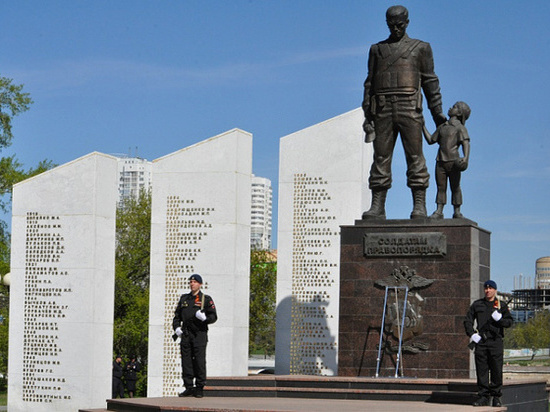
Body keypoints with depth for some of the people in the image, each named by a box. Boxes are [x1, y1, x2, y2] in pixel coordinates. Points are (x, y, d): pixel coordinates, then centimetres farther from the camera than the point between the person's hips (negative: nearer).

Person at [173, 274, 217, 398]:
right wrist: (176, 327, 6)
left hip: (199, 333, -4)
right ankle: (189, 387, 8)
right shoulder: (184, 298, 18)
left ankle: (199, 388, -1)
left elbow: (214, 316, 0)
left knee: (199, 361, -7)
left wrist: (205, 318, -21)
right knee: (186, 361, 2)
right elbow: (177, 315, 22)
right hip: (185, 335, 4)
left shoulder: (206, 299, 4)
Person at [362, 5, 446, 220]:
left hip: (409, 108, -2)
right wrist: (367, 115, 8)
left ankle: (419, 206, -9)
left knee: (415, 156, -7)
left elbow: (430, 81, 11)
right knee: (381, 157, -2)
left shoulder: (420, 47, 13)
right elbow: (370, 83, 17)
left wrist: (437, 112, 4)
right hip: (383, 110, 2)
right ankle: (377, 207, -2)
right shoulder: (377, 49, 19)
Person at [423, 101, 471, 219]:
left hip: (453, 161, -5)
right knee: (441, 187, 3)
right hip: (441, 161, 5)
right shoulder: (442, 127, 19)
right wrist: (423, 127, 20)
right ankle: (439, 211, 2)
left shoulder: (460, 127, 2)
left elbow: (466, 143, -9)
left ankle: (457, 212, 7)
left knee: (455, 187, 2)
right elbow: (430, 140, 24)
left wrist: (466, 157, -25)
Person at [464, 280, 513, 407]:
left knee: (496, 370, -2)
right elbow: (468, 320, 15)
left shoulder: (502, 305, 10)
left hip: (496, 341, -2)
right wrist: (472, 334, 1)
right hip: (480, 341, 2)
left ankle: (496, 397, 7)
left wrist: (499, 318, -13)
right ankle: (484, 396, 5)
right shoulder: (477, 305, 14)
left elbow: (509, 322, 7)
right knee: (481, 370, 0)